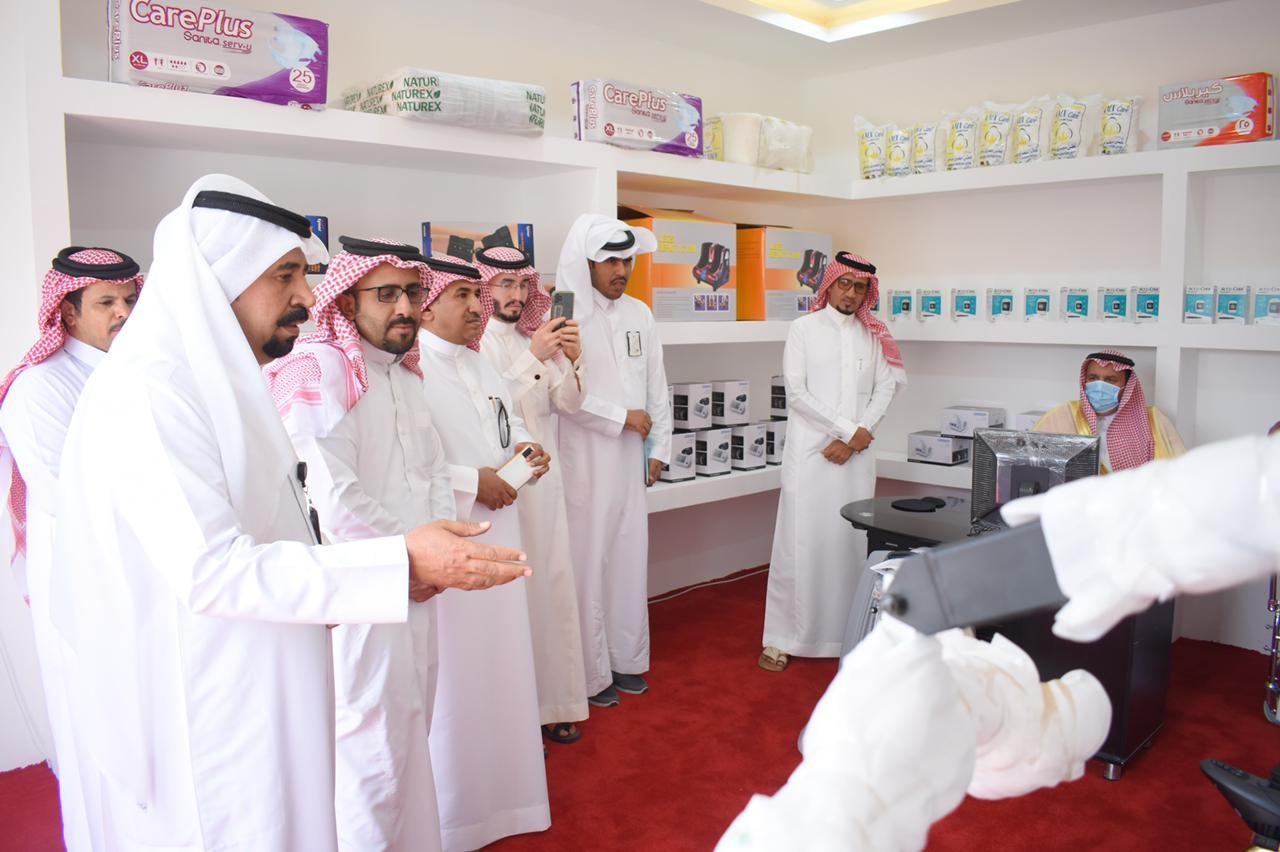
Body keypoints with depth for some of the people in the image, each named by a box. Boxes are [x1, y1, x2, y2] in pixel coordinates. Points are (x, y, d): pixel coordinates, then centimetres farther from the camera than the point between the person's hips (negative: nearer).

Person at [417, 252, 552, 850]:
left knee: (499, 662, 16)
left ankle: (499, 785, 34)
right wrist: (471, 481, -18)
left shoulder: (480, 365, 14)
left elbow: (509, 420, 23)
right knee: (454, 674, 2)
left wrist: (524, 449, 1)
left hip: (495, 532, 8)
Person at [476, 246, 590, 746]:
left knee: (551, 587, 9)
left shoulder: (538, 338, 9)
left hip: (541, 477, 6)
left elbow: (568, 404, 7)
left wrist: (571, 360, -10)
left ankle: (551, 701, 23)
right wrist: (533, 358, -20)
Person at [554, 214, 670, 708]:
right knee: (588, 560, 0)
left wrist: (659, 446, 10)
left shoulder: (639, 314, 9)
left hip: (630, 455, 6)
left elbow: (656, 385, 13)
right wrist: (622, 418, -12)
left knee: (629, 555, 12)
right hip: (585, 458, -6)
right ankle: (591, 673, 14)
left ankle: (625, 659, 27)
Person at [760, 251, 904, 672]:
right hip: (810, 450, -3)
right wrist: (846, 428, -10)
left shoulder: (874, 335, 11)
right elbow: (796, 393, -5)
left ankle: (847, 632, 16)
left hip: (856, 452, 3)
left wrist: (854, 440, -8)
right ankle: (782, 637, 5)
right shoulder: (803, 328, 2)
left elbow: (885, 389, 5)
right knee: (801, 540, -2)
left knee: (853, 539, 5)